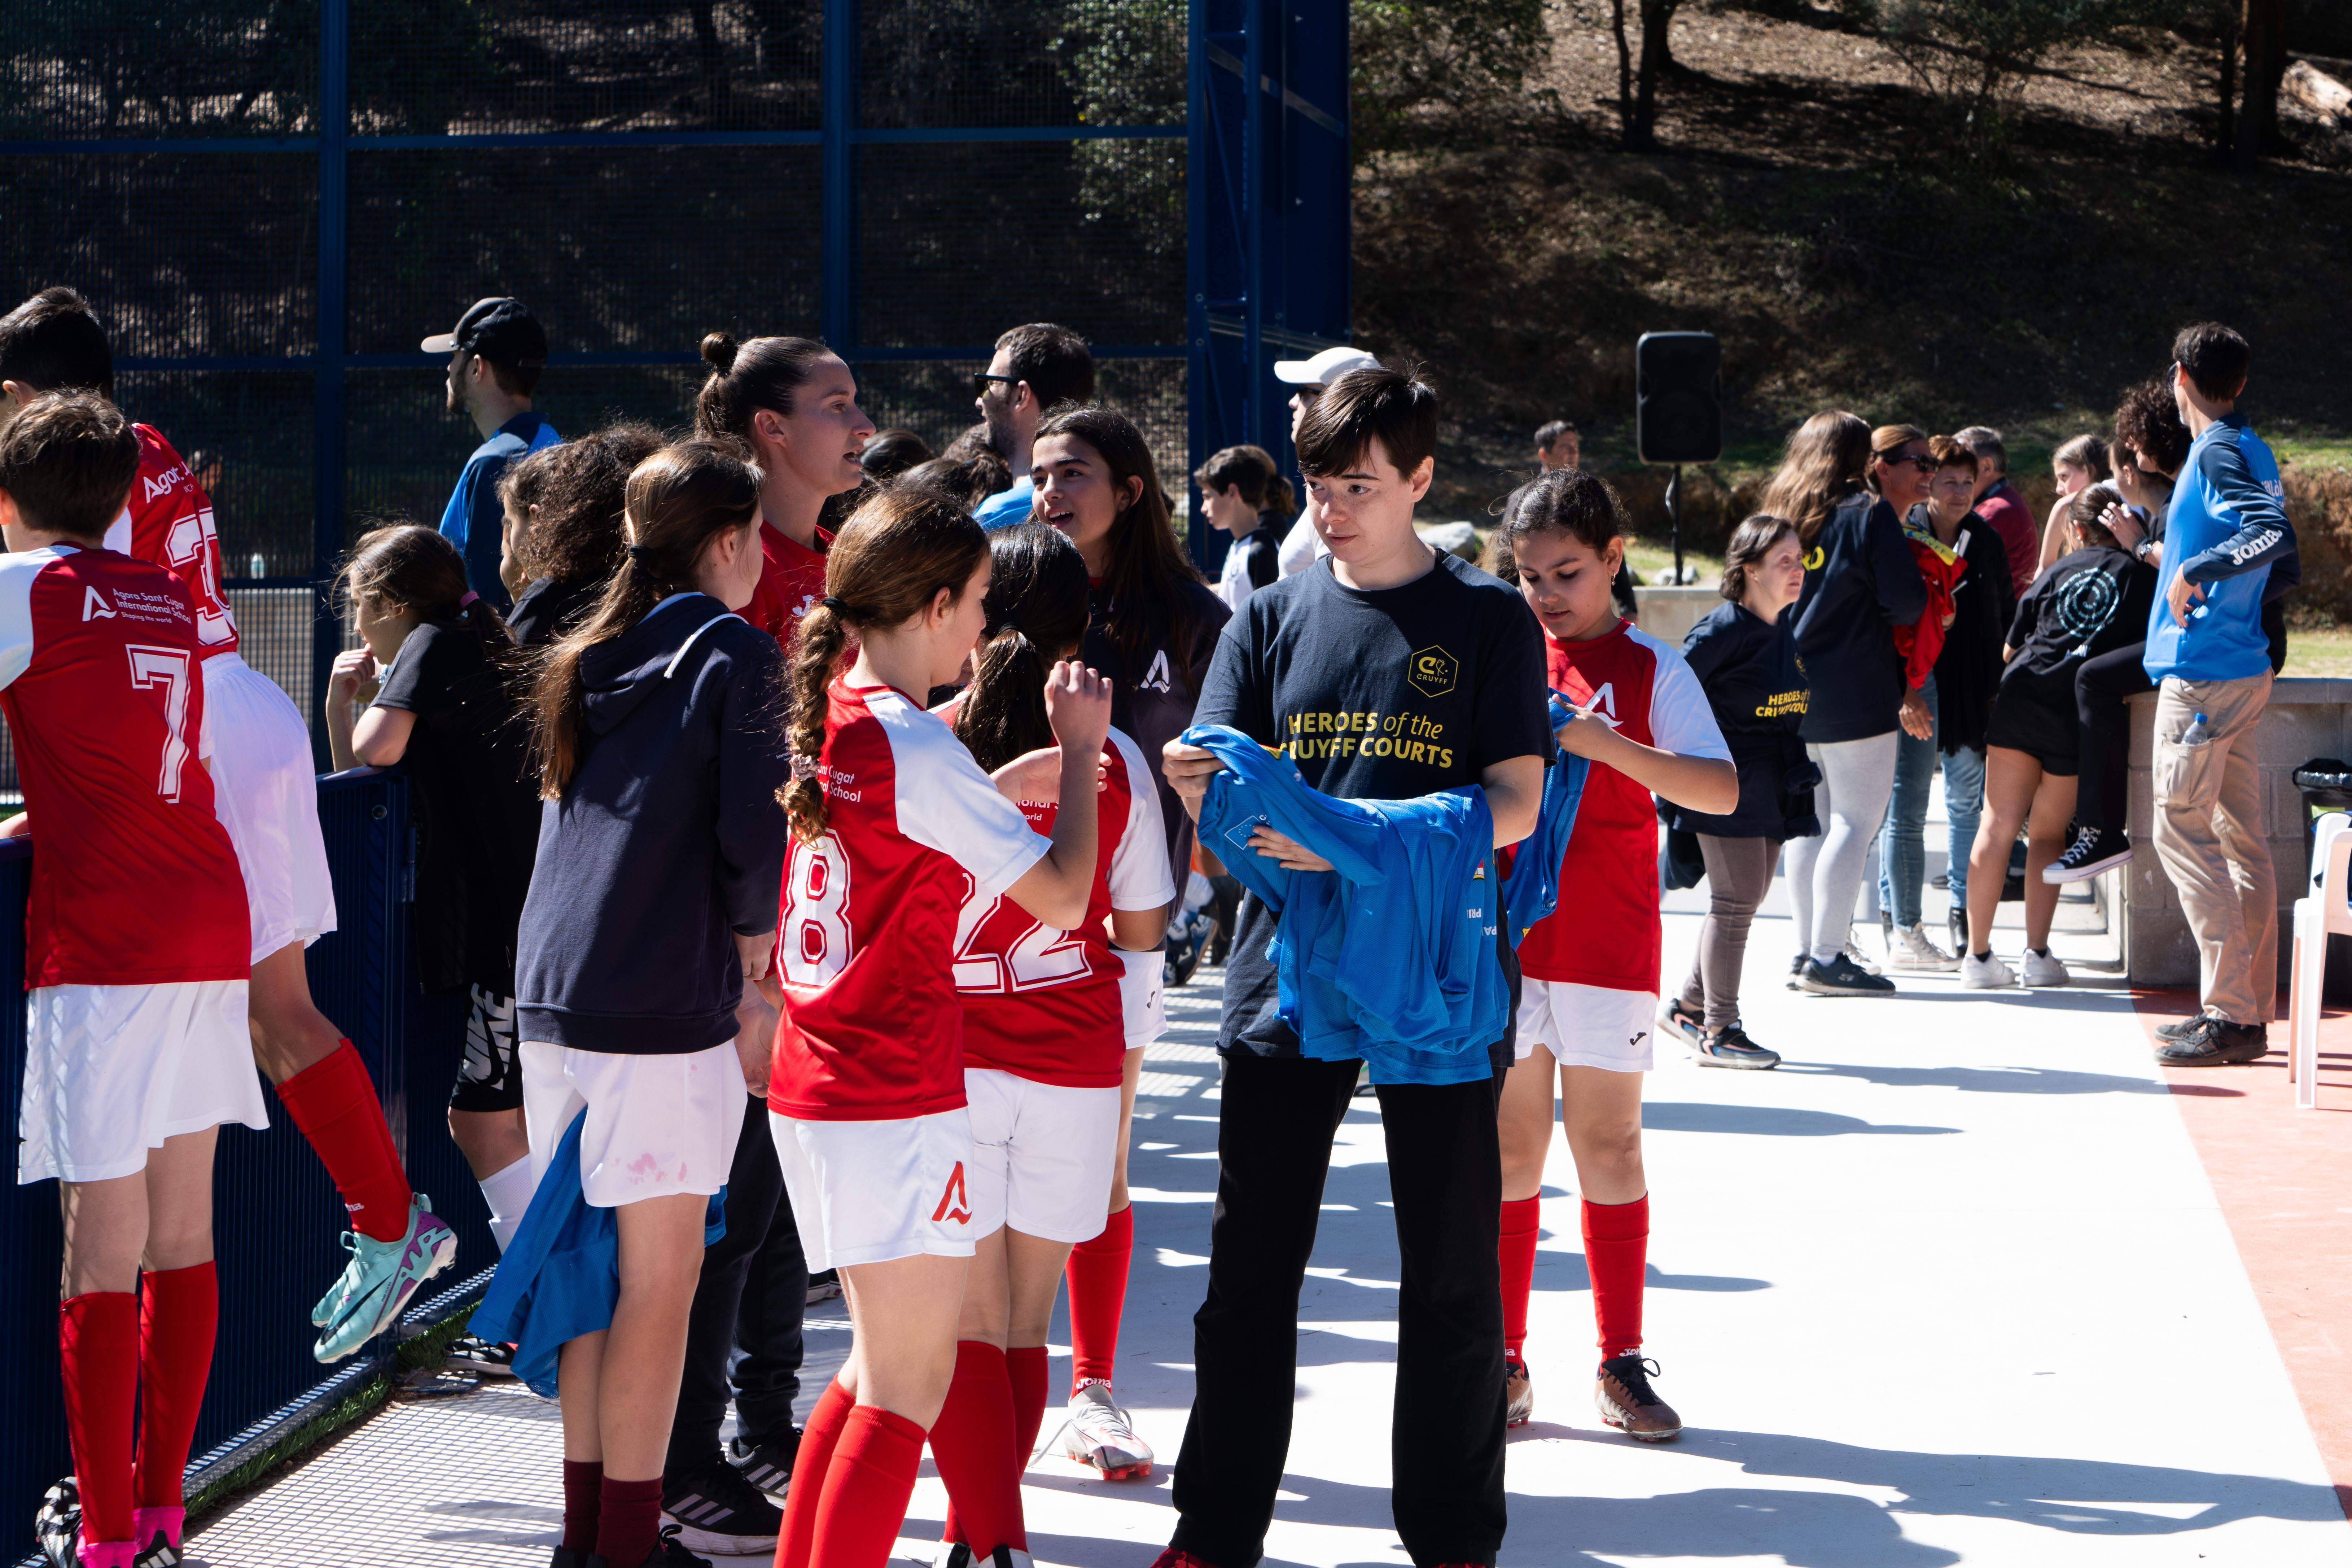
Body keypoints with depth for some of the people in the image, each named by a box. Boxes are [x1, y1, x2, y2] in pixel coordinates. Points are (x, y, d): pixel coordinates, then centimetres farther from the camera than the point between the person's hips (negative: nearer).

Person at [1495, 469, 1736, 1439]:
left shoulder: (1649, 668, -1)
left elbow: (1722, 791, -13)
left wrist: (1606, 746, -25)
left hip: (1608, 947, -2)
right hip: (1504, 935, 2)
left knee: (1608, 1149, 1)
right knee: (1509, 1148, 5)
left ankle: (1621, 1362, 9)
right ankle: (1502, 1360, 12)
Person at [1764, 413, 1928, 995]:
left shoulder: (1784, 512, 12)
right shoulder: (1870, 515, -8)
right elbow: (1907, 602, -12)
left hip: (1792, 689, 7)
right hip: (1854, 695, -7)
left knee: (1810, 822, 13)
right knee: (1856, 822, -4)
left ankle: (1807, 949, 16)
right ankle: (1827, 957, -9)